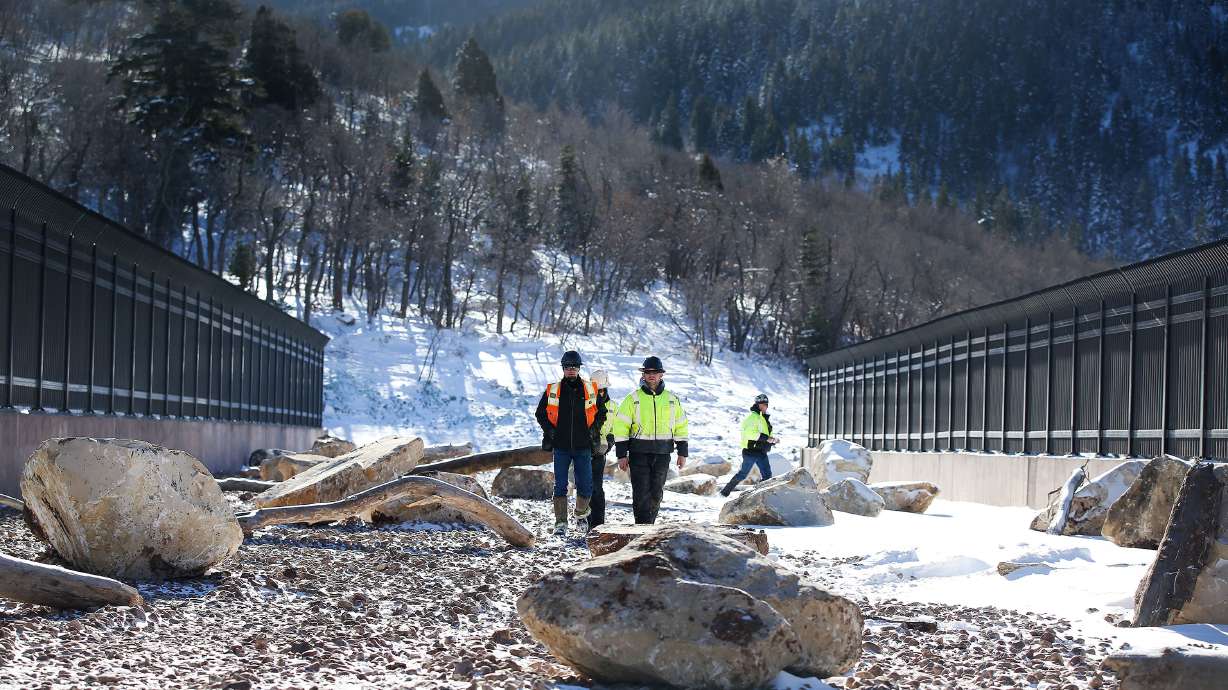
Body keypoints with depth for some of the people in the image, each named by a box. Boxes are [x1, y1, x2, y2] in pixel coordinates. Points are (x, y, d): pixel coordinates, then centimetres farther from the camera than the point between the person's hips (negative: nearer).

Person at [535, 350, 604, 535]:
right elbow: (540, 413, 12)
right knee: (560, 486, -1)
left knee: (586, 487, 2)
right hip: (561, 447, 0)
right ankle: (560, 523, 5)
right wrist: (549, 430, -2)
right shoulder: (552, 390, 2)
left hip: (583, 447, 1)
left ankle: (581, 514, 27)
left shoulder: (590, 390, 3)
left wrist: (593, 429, 1)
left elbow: (601, 413, 15)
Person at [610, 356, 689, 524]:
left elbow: (681, 427, 15)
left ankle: (650, 524, 17)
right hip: (639, 453, -3)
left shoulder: (672, 400, 10)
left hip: (662, 454, 3)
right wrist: (622, 455, -6)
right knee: (641, 493, -8)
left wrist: (682, 453, 9)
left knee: (656, 493, 7)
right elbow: (621, 427, 0)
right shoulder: (633, 399, 2)